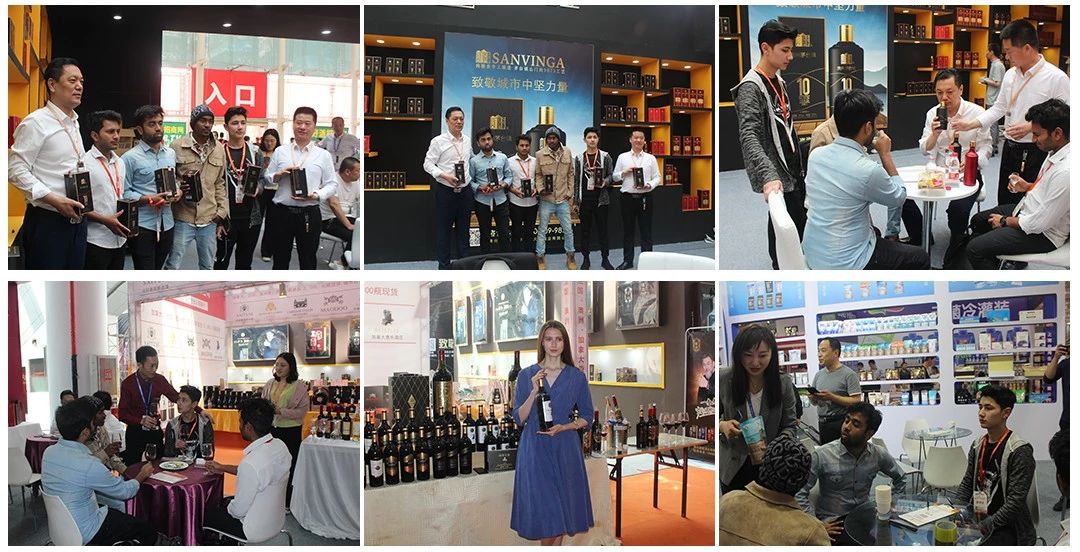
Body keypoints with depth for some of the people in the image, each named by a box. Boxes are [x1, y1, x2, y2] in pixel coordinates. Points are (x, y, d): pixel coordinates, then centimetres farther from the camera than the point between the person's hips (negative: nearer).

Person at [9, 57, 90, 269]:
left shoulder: (74, 124, 15)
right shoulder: (36, 122, -10)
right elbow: (16, 170, -15)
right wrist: (55, 200, -22)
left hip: (76, 220, 8)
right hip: (47, 222, -8)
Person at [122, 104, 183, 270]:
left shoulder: (171, 154, 12)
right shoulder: (130, 157, -8)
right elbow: (123, 193, -11)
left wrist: (178, 191, 0)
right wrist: (149, 199, -22)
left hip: (166, 224, 6)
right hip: (142, 225, -6)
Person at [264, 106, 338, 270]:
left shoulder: (323, 155, 3)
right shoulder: (280, 152, 7)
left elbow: (332, 184, 2)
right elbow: (266, 179, 10)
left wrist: (316, 195, -15)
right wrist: (279, 175, -11)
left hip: (309, 214, -1)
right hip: (282, 212, 1)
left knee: (308, 262, 9)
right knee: (280, 260, 12)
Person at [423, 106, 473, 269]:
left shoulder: (468, 142, 8)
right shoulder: (438, 141, -6)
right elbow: (428, 164, -8)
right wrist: (445, 176, -20)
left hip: (465, 191, 4)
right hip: (445, 191, -4)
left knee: (463, 230, 11)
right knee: (444, 230, 2)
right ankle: (444, 265, 11)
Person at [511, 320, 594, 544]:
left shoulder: (577, 377, 4)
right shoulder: (527, 375, 4)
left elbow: (586, 417, 6)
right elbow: (519, 418, -1)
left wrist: (563, 427, -11)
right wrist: (534, 391, -14)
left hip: (565, 449, 1)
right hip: (535, 449, 0)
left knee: (561, 508, 4)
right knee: (542, 510, -2)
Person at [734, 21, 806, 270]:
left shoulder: (779, 81, 12)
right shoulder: (751, 87, -18)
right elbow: (748, 137, -31)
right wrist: (768, 176, -43)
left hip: (793, 173, 9)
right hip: (778, 179, -9)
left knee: (798, 228, 15)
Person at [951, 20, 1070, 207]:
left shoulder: (1056, 78, -14)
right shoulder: (1010, 75, 7)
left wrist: (1031, 127, -22)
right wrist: (970, 124, 6)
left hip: (1036, 152, -7)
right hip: (1010, 148, 7)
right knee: (1004, 204, 14)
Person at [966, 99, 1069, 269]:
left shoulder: (1066, 172, -34)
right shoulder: (1056, 152, -6)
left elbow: (1039, 223, -27)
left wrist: (1005, 221, -12)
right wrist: (1029, 187, 0)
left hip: (1042, 234, -10)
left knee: (974, 249, -14)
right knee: (978, 221, 22)